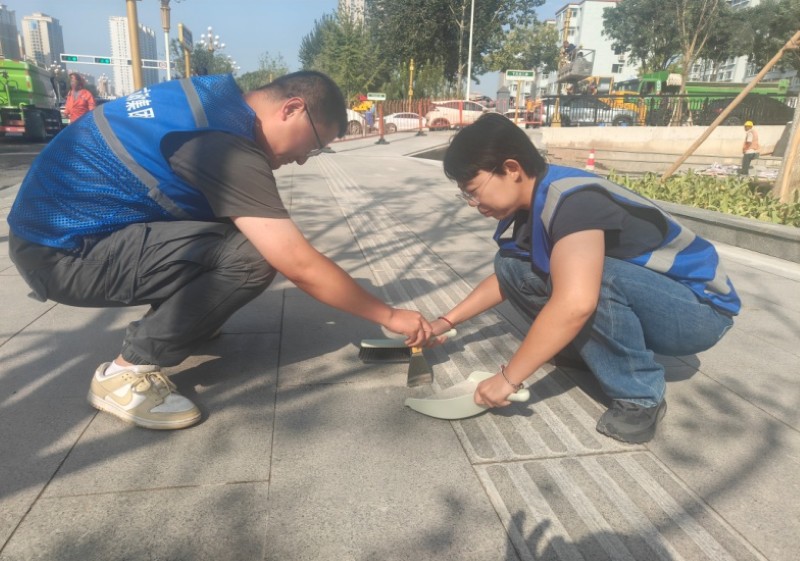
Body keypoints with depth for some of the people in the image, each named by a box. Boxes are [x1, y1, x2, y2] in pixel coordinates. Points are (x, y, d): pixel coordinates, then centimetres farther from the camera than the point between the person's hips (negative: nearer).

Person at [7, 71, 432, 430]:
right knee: (251, 256, -23)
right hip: (62, 252, -9)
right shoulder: (226, 144, -26)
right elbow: (302, 267, -26)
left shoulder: (218, 98, 1)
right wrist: (390, 316, -14)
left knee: (245, 229, 6)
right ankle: (127, 373, -9)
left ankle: (174, 319, 18)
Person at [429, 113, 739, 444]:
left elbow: (575, 304, -43)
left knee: (581, 276, -37)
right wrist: (447, 321, 5)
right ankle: (597, 352, 7)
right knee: (512, 264, -3)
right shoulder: (529, 202, -2)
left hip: (699, 307, -8)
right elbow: (506, 277, 12)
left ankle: (640, 397, -15)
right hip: (635, 296, 8)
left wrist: (508, 377, -35)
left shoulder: (571, 200, -30)